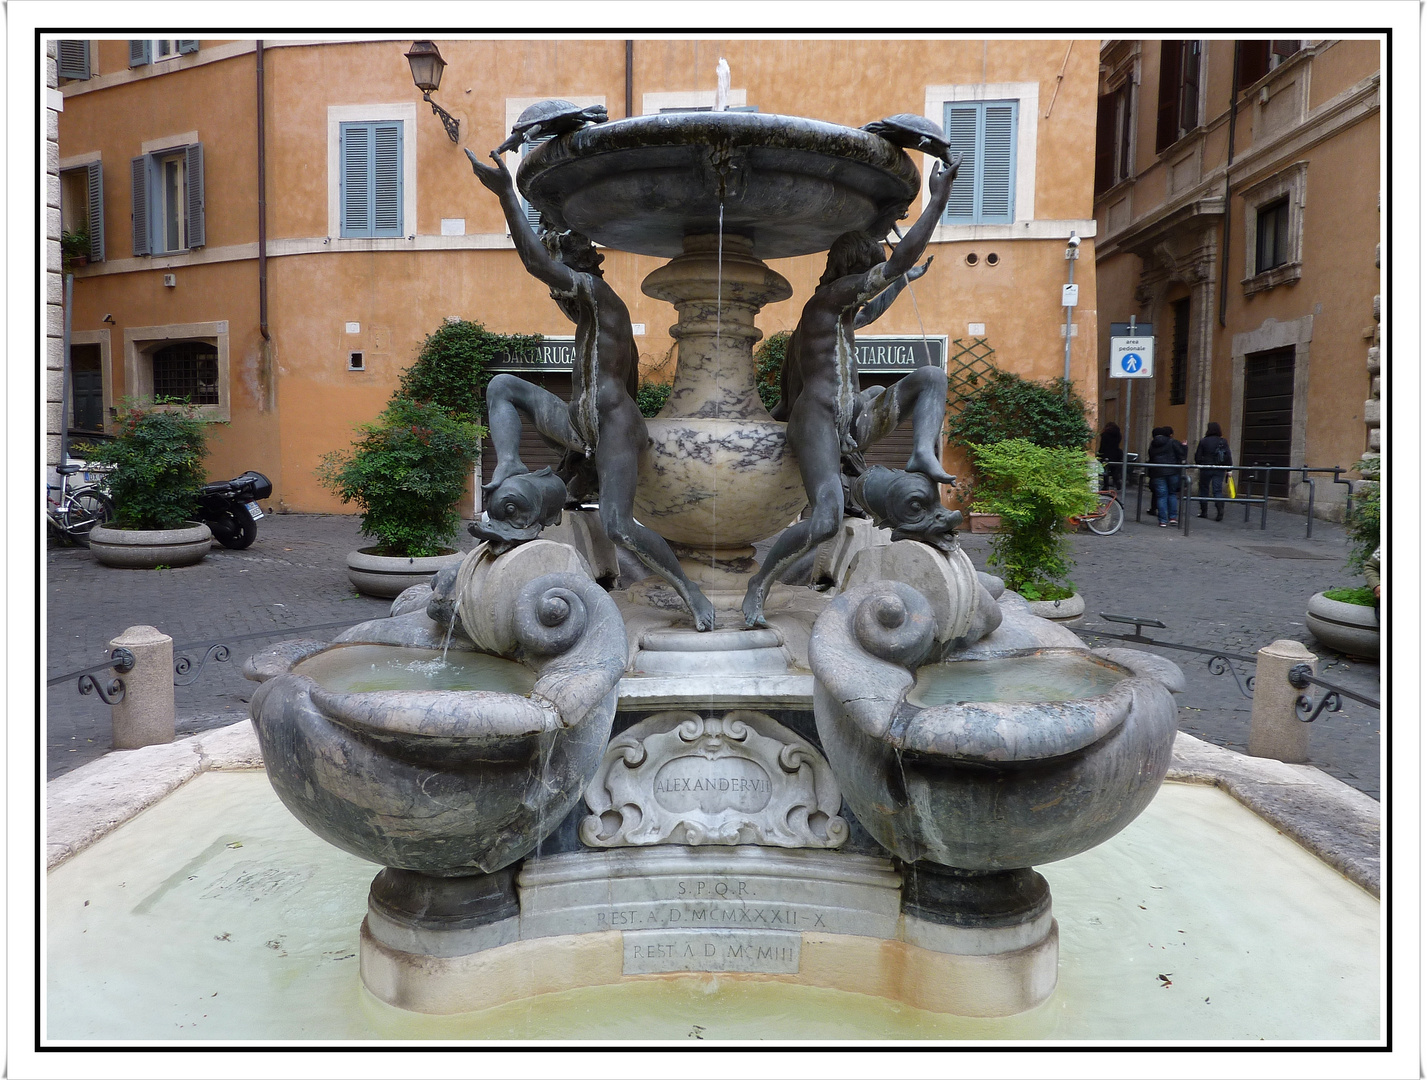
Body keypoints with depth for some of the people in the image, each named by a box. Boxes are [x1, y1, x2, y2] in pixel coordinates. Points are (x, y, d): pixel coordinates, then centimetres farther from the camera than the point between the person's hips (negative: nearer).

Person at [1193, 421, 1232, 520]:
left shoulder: (1203, 441, -6)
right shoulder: (1224, 441, 0)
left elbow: (1198, 457, -2)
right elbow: (1228, 456, 0)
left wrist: (1198, 464, 17)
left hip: (1206, 469, -2)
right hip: (1219, 470, 2)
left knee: (1204, 490, 10)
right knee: (1218, 490, 3)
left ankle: (1204, 512, 14)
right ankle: (1220, 510, -16)